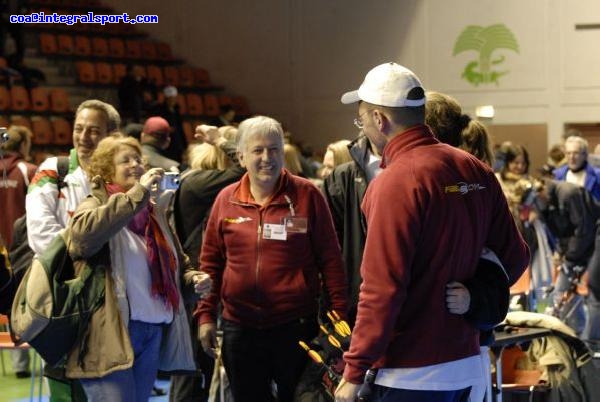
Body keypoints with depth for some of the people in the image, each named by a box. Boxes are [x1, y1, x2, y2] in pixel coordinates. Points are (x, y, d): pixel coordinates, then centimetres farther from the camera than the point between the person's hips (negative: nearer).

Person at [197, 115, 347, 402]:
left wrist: (339, 315, -5)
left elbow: (330, 259, -2)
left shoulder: (306, 195, -3)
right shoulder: (226, 199, 4)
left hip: (296, 325, -2)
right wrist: (206, 314, 4)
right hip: (239, 328, 3)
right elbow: (211, 262, 10)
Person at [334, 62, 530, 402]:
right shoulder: (476, 170, 5)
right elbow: (515, 256, 9)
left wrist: (355, 371, -14)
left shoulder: (396, 182, -16)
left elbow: (382, 288, -19)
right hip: (466, 364, 7)